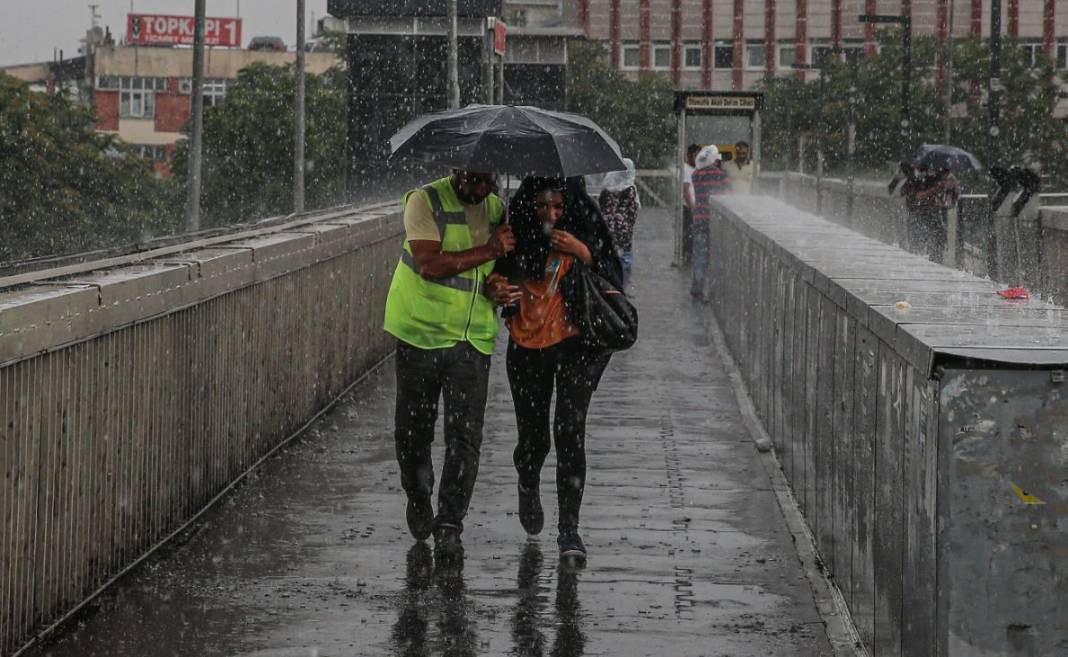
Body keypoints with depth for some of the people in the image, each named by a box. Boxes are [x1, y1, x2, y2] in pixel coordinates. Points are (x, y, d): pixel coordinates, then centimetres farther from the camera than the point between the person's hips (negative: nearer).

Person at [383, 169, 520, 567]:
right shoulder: (425, 201, -9)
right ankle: (417, 498, 36)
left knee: (465, 437, -7)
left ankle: (449, 526, -5)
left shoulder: (497, 209, 9)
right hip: (421, 331, -3)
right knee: (413, 430, 9)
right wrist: (488, 251, -18)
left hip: (473, 339, 3)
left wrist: (494, 285, -2)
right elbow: (430, 264, -20)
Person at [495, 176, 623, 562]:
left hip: (575, 343, -2)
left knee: (569, 429, -15)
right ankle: (528, 489, 45)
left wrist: (583, 253, -20)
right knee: (532, 436, 9)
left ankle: (569, 529, -10)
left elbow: (614, 281, -8)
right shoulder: (519, 235, -1)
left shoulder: (586, 232, -5)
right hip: (528, 346, 2)